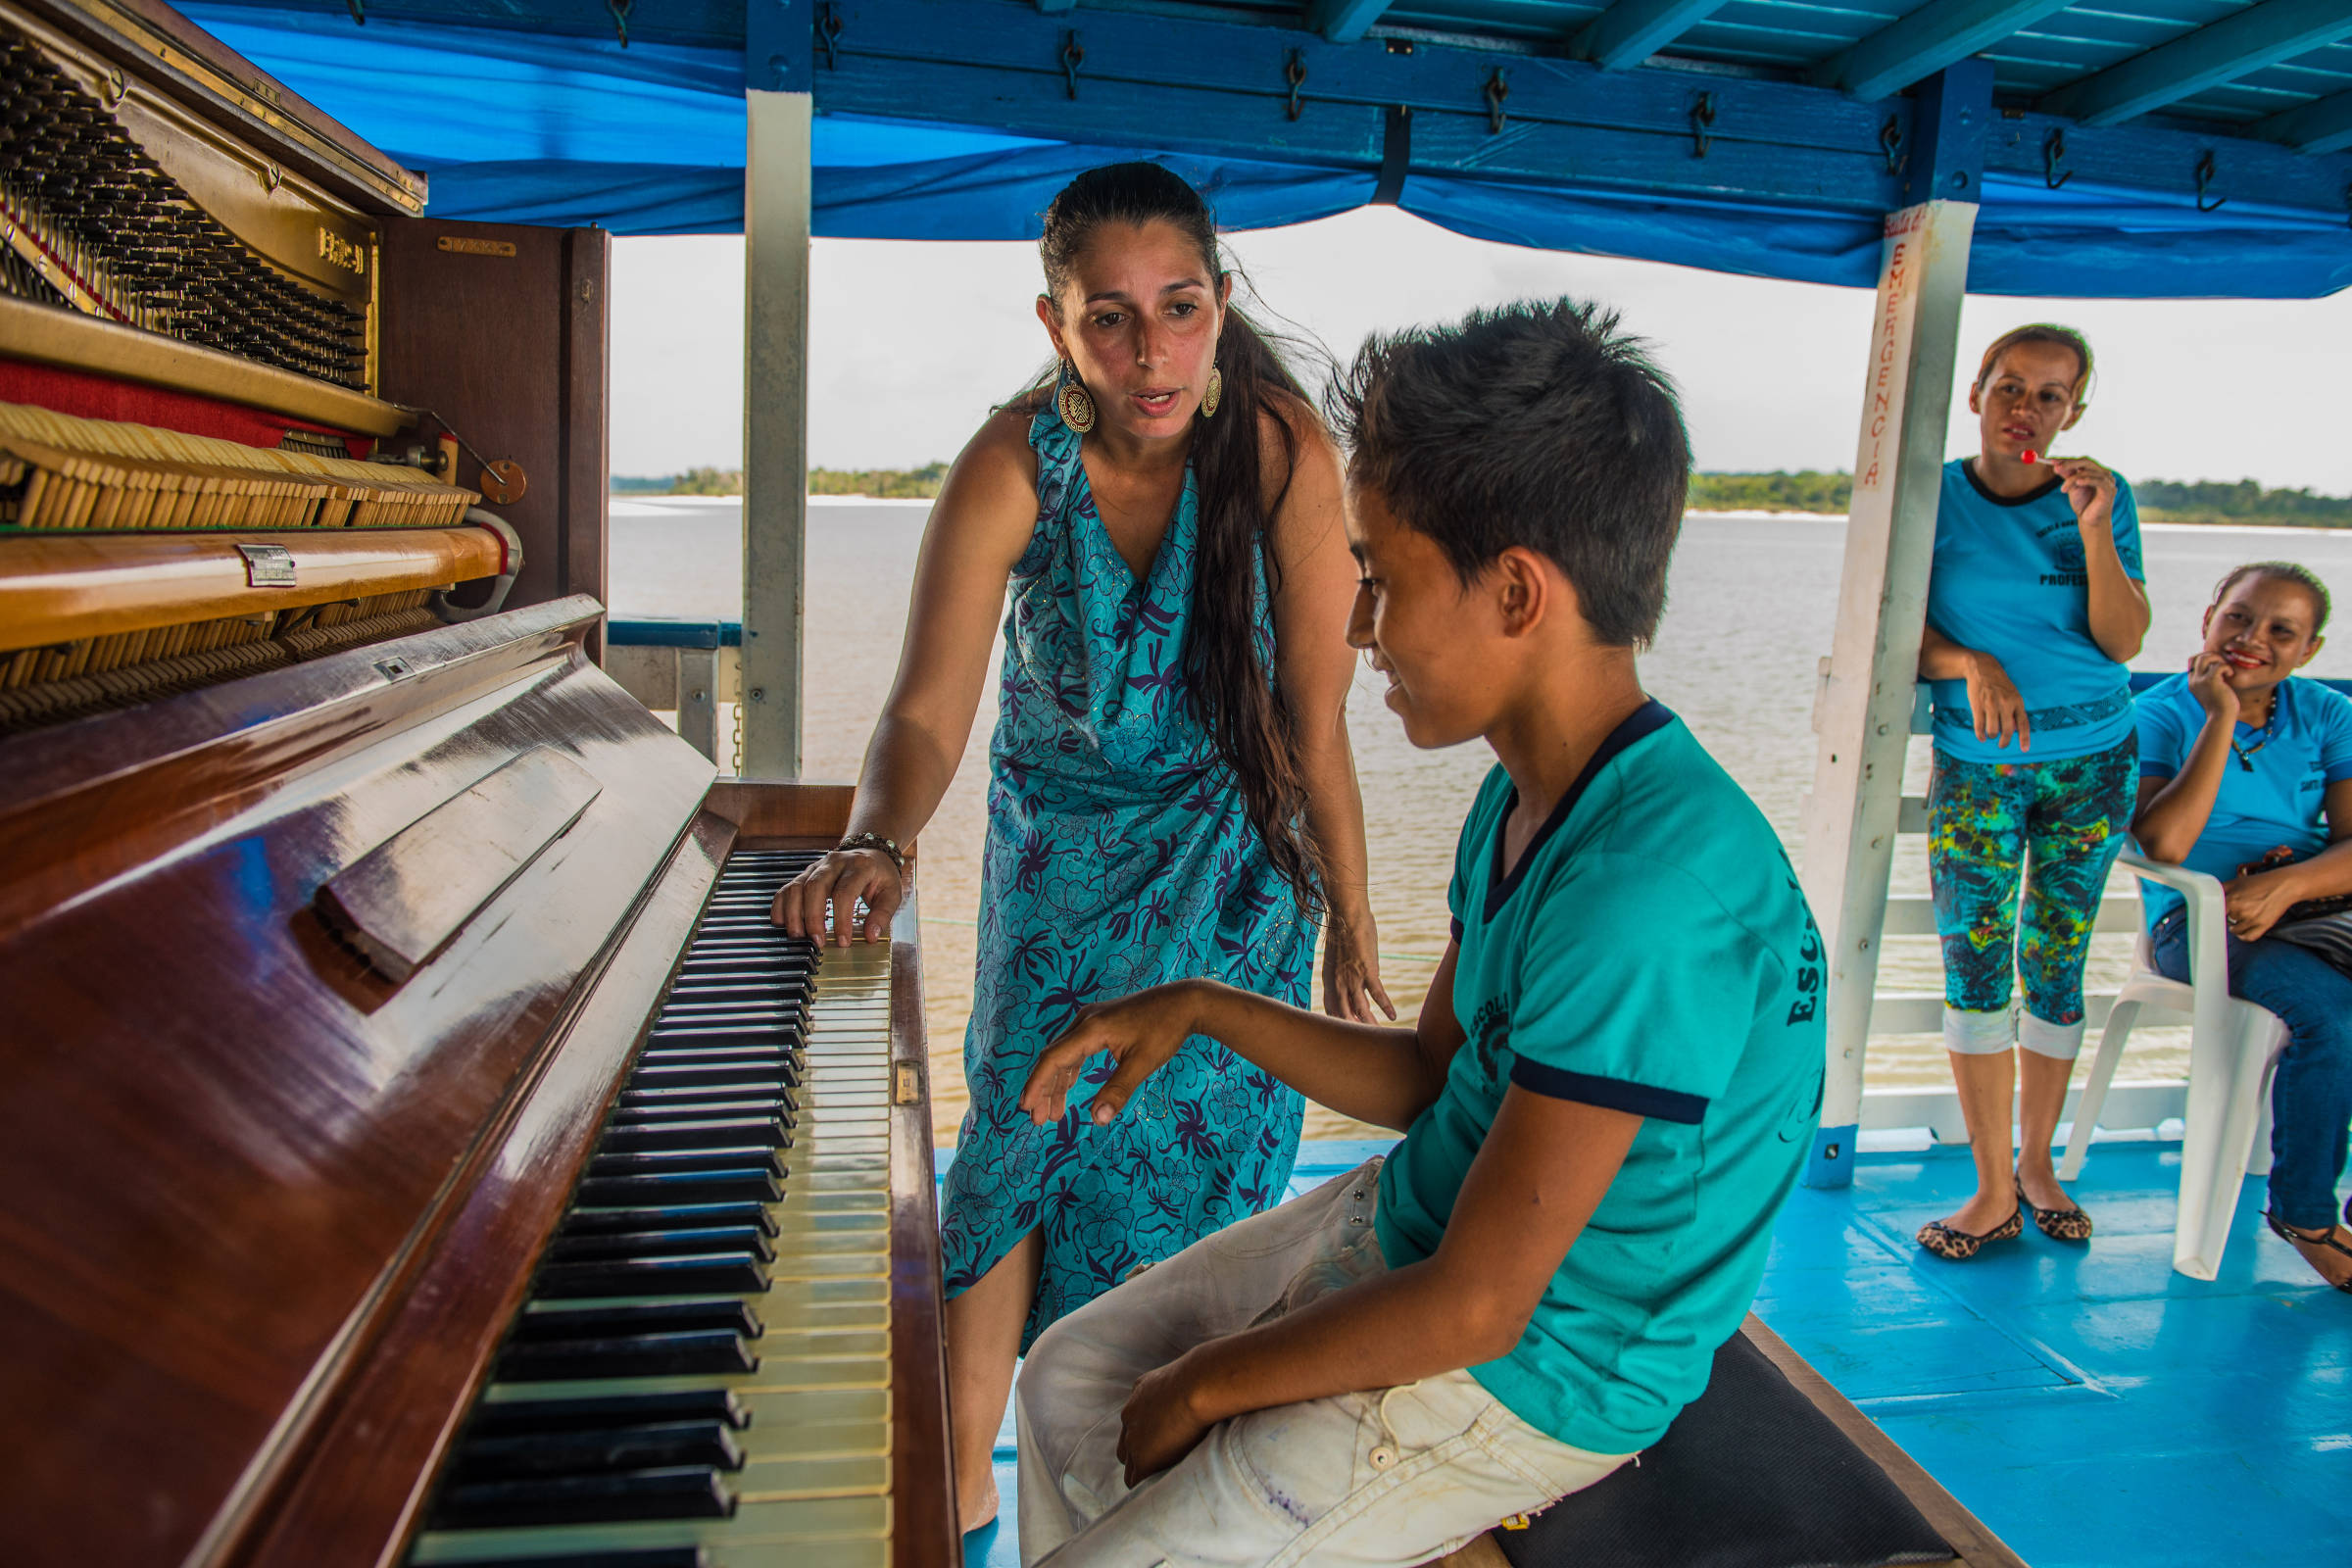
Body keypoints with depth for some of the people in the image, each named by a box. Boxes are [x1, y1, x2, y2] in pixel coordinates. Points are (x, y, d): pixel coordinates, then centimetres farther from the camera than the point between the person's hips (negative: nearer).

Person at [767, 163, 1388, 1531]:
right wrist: (877, 845, -44)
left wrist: (1352, 939, -17)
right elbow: (928, 713, -24)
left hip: (1229, 865, -1)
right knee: (1019, 1147, -3)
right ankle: (962, 1480, 18)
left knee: (1177, 1164, 4)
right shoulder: (1012, 468, -20)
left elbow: (1316, 728, -21)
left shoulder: (1283, 451, -23)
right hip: (1061, 847, 1)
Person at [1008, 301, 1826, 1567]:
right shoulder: (1526, 798, -1)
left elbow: (1472, 1308, -28)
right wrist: (1199, 1010, 1)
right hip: (1400, 1228, 9)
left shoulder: (1652, 891, -33)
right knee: (1068, 1378, 16)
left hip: (1521, 1375, -9)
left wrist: (1202, 1387, -14)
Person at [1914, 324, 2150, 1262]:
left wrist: (2093, 529, -17)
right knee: (1975, 966, -5)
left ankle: (2038, 1166, 23)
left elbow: (2123, 642, -6)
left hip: (2092, 761, 1)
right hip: (1976, 764, -1)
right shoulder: (1932, 497, 0)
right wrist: (1972, 665, -21)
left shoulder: (2101, 498, 2)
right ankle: (1994, 1191, 5)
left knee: (2056, 966, 7)